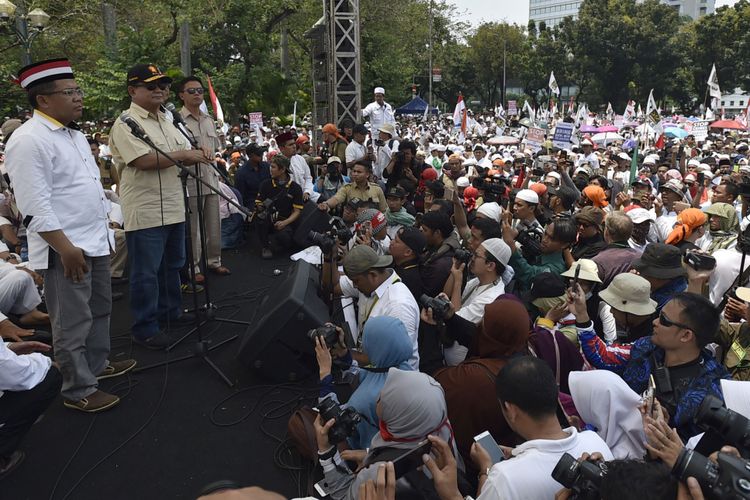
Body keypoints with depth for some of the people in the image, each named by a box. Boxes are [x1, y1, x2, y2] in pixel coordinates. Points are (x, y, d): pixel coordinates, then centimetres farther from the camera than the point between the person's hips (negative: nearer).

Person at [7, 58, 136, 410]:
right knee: (73, 323, 1)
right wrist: (66, 248, -23)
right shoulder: (29, 141, -16)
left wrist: (102, 231, 19)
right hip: (65, 250, -9)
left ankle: (97, 364, 39)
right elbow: (35, 207, -21)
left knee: (99, 309, 21)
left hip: (95, 242, 9)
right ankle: (78, 391, 15)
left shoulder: (73, 135, 13)